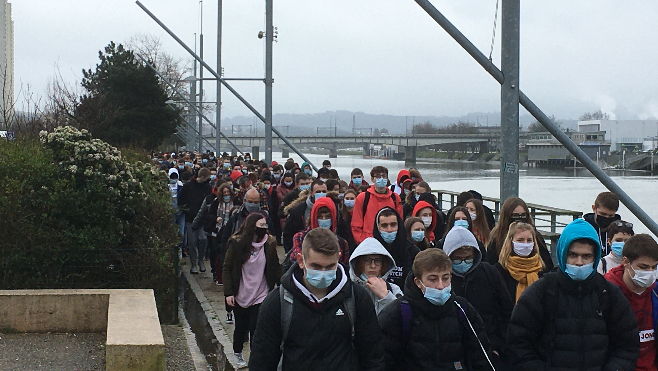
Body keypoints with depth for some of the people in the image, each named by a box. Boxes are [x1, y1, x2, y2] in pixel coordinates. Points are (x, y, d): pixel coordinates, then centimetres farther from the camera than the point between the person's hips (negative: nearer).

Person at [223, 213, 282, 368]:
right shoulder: (237, 243, -7)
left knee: (256, 330, -5)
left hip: (261, 295, 0)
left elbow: (276, 268, 5)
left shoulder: (270, 244, -3)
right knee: (241, 327, 16)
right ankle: (237, 354, 40)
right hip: (240, 296, 0)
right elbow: (227, 269, -5)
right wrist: (228, 293, -10)